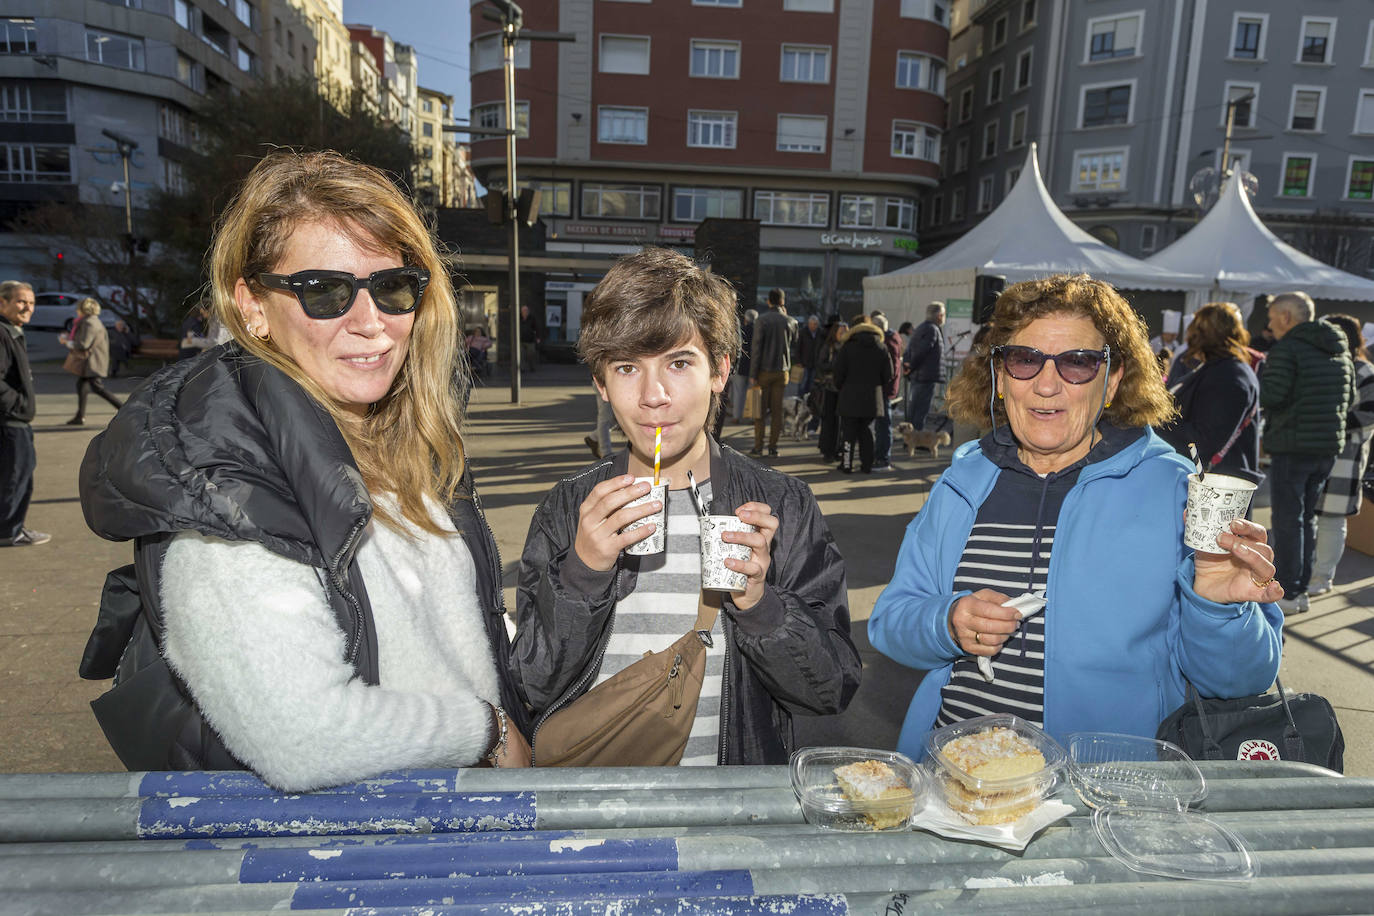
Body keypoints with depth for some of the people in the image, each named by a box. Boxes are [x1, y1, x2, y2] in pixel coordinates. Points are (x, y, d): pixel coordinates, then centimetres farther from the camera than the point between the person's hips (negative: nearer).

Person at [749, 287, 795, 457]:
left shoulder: (762, 320, -8)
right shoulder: (789, 322, 2)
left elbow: (757, 348, -11)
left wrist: (753, 374, -9)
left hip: (764, 371, -3)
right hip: (782, 371, 3)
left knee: (760, 409, 3)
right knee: (777, 410, 6)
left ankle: (758, 447, 3)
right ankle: (773, 446, 7)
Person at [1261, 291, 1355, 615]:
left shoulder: (1286, 349, -13)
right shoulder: (1340, 351, 12)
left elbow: (1269, 397, -21)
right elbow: (1350, 400, 18)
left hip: (1292, 446, -7)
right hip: (1329, 445, 8)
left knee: (1287, 520, -1)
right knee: (1307, 518, 15)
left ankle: (1287, 593, 3)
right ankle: (1301, 589, 21)